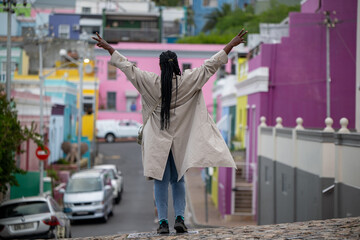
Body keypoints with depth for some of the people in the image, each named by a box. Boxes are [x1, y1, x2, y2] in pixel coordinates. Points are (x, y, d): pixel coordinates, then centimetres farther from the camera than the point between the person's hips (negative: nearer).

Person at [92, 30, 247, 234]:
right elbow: (210, 66, -4)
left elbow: (127, 66, -2)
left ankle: (163, 221, -3)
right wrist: (231, 45, 2)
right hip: (180, 139, 1)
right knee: (178, 180, 12)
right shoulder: (187, 80, -6)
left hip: (157, 140, -1)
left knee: (161, 181, 3)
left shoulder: (152, 82, -7)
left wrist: (108, 47, 7)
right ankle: (180, 218, 0)